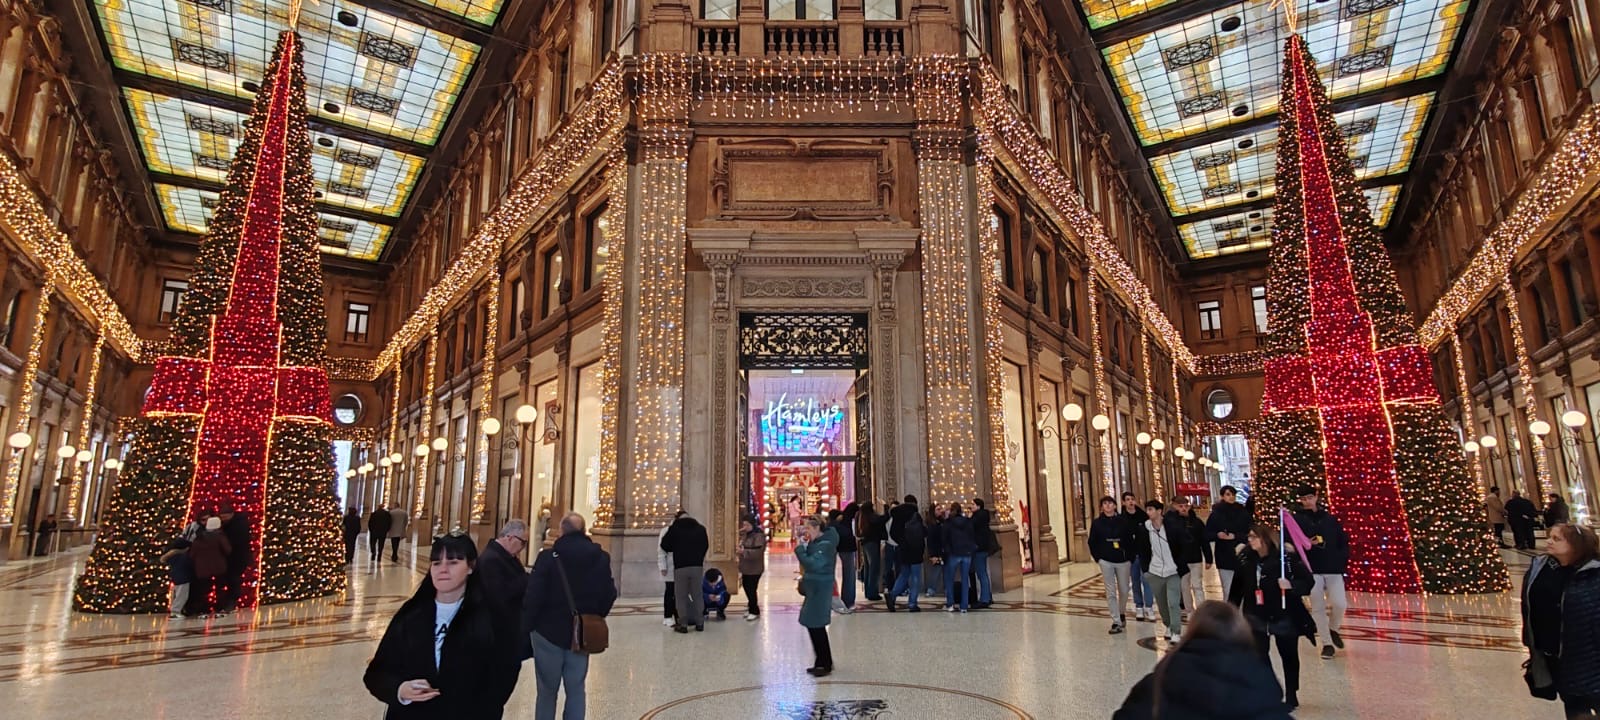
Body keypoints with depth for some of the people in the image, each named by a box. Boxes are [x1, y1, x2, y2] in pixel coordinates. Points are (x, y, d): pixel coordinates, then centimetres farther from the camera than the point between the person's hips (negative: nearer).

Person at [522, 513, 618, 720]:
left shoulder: (549, 556, -13)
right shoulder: (601, 558, -2)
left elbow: (533, 596, -14)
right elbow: (609, 594, 2)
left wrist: (527, 626, -1)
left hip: (549, 631, -3)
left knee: (547, 690, 11)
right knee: (576, 689, 13)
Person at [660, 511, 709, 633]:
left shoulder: (674, 528, 1)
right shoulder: (701, 529, 12)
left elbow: (665, 545, 6)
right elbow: (706, 546, 19)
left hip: (680, 567, -3)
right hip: (697, 566, 3)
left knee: (682, 597, 3)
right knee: (697, 595, 11)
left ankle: (683, 624, 1)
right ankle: (700, 623, 12)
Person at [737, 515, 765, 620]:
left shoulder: (759, 536, -18)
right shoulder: (746, 534, 11)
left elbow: (757, 552, -28)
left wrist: (744, 552, -33)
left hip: (754, 569, -9)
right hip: (746, 567, 9)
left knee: (751, 590, -4)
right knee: (746, 587, 15)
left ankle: (754, 611, 12)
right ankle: (751, 608, 31)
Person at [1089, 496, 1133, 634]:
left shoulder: (1123, 521, 0)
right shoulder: (1097, 523, 0)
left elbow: (1130, 541, 3)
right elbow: (1092, 542, 5)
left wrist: (1130, 558, -2)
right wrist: (1098, 558, -2)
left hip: (1123, 561, 1)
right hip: (1106, 561, -1)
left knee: (1124, 590, 10)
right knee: (1111, 592, -1)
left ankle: (1122, 613, 37)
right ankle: (1116, 621, 3)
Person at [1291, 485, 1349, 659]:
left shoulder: (1330, 519, 9)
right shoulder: (1296, 520, 1)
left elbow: (1343, 542, 12)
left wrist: (1342, 560, 0)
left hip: (1334, 569, 2)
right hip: (1311, 570, -1)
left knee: (1339, 604, -10)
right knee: (1318, 608, 1)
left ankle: (1333, 629, 21)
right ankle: (1327, 643, 14)